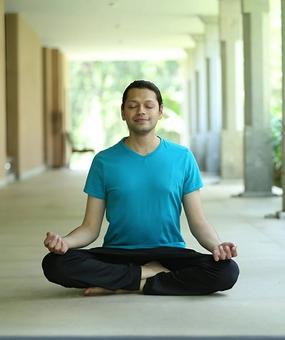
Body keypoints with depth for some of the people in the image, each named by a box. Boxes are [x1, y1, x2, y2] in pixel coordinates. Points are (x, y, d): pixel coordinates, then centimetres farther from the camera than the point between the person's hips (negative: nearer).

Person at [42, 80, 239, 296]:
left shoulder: (182, 158, 5)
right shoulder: (104, 161, 4)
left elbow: (198, 222, 4)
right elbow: (91, 227, 2)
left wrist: (217, 246, -18)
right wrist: (64, 241, -20)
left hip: (169, 253, 1)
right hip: (117, 254, 0)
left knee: (227, 272, -29)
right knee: (55, 264, -27)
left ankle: (125, 285, -18)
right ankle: (148, 273, -16)